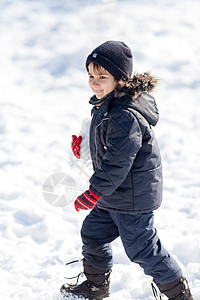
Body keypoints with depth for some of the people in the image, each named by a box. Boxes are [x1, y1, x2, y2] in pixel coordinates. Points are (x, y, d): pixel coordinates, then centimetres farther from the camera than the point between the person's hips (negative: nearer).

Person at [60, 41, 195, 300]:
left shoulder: (125, 116, -29)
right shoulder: (108, 103, 4)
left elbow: (117, 162, -30)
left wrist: (95, 192, -25)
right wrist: (84, 142, 8)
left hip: (132, 197, -10)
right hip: (116, 193, 10)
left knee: (141, 247, 1)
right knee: (92, 233, 20)